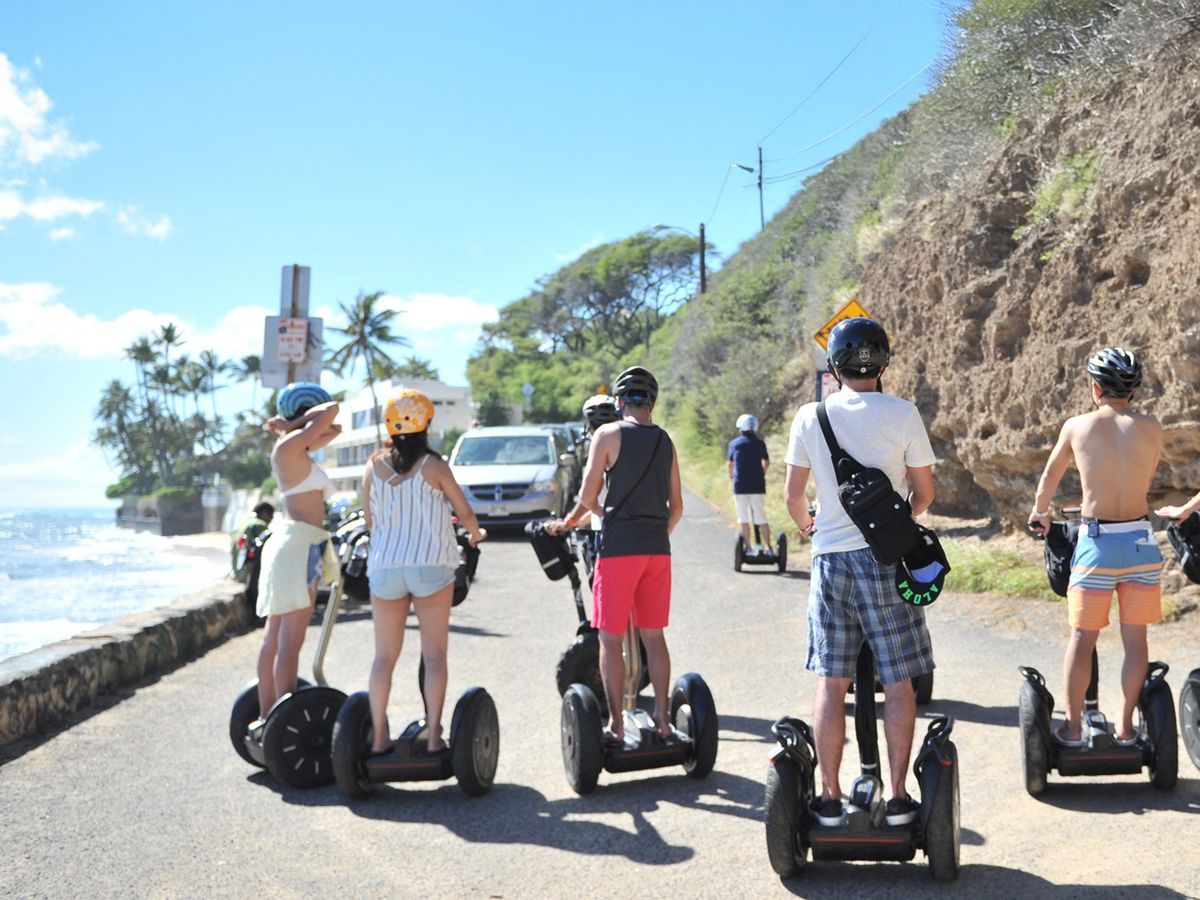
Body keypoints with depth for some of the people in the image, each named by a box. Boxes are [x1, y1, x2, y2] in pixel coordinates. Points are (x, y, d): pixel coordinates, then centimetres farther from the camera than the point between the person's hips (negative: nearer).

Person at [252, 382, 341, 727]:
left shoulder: (297, 450, 18)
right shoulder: (289, 446, -8)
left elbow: (334, 429, 25)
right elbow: (332, 409, -11)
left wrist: (288, 426, 13)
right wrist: (291, 426, 2)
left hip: (299, 544, 10)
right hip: (299, 543, -10)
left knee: (276, 637, 11)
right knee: (289, 641, -10)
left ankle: (266, 716, 17)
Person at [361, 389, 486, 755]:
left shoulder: (374, 465, 5)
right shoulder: (433, 465, -4)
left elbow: (370, 520, 11)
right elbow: (464, 512, 3)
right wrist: (476, 534, 24)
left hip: (384, 568, 3)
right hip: (430, 567, -3)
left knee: (384, 656, 10)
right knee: (434, 654, 4)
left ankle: (379, 738, 9)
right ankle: (433, 735, 1)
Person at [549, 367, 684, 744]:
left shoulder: (608, 434, -4)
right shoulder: (665, 441, 11)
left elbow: (588, 497, -4)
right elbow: (676, 507, 12)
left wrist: (567, 522, 14)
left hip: (619, 547, -5)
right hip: (657, 549, 5)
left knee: (611, 639, 2)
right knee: (653, 636, 13)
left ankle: (616, 726, 4)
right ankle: (662, 718, 16)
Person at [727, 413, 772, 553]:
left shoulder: (734, 443, 2)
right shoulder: (760, 443, 4)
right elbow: (767, 462, 18)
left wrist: (732, 476, 34)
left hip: (740, 485, 0)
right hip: (757, 485, 0)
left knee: (744, 519, 7)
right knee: (761, 518, 4)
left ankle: (749, 547, 7)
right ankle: (768, 547, 4)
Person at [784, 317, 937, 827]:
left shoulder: (810, 417, 1)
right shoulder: (903, 415, -3)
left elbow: (792, 496, 5)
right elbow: (924, 494, 4)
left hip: (831, 557, 2)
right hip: (886, 557, -1)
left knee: (831, 684, 7)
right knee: (898, 684, 7)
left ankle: (830, 798, 12)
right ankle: (898, 798, 9)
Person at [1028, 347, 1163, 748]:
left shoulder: (1076, 426, -1)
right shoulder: (1152, 428, 1)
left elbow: (1050, 478, 13)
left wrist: (1038, 513, 33)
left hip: (1096, 542, -1)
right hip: (1141, 539, 2)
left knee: (1082, 636, 7)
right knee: (1135, 636, 10)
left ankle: (1073, 727, 12)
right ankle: (1125, 727, 17)